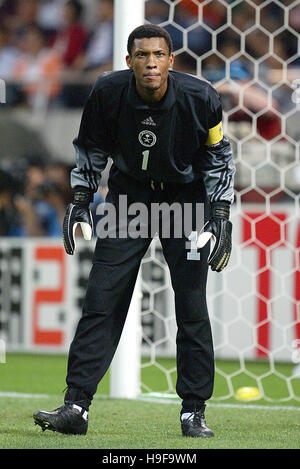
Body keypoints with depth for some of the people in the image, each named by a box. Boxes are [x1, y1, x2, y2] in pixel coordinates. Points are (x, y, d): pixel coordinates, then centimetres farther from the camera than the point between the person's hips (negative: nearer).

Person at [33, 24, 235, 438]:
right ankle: (76, 407, -5)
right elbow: (90, 148, 1)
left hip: (186, 195, -1)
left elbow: (218, 155, -4)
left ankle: (194, 411, 5)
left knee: (192, 305, -6)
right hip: (129, 192, 1)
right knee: (101, 298, -6)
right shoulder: (108, 93, -18)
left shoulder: (199, 97, -20)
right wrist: (80, 202, -4)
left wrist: (221, 216, -8)